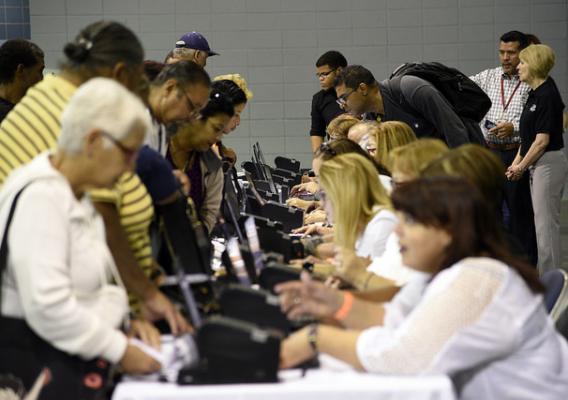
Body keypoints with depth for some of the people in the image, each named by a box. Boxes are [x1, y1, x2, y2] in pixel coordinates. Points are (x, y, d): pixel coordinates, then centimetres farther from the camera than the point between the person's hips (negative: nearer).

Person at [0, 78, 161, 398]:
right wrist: (119, 351, -21)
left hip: (76, 349, 10)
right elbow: (47, 306, -28)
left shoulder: (77, 194, 12)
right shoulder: (40, 195, -20)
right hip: (33, 355, -10)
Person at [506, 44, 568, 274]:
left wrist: (521, 167, -9)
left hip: (548, 164, -10)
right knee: (543, 223, 12)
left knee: (546, 223, -6)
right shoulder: (535, 93, 12)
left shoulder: (547, 96, -17)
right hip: (537, 165, 10)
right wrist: (517, 162, 10)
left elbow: (542, 140, -18)